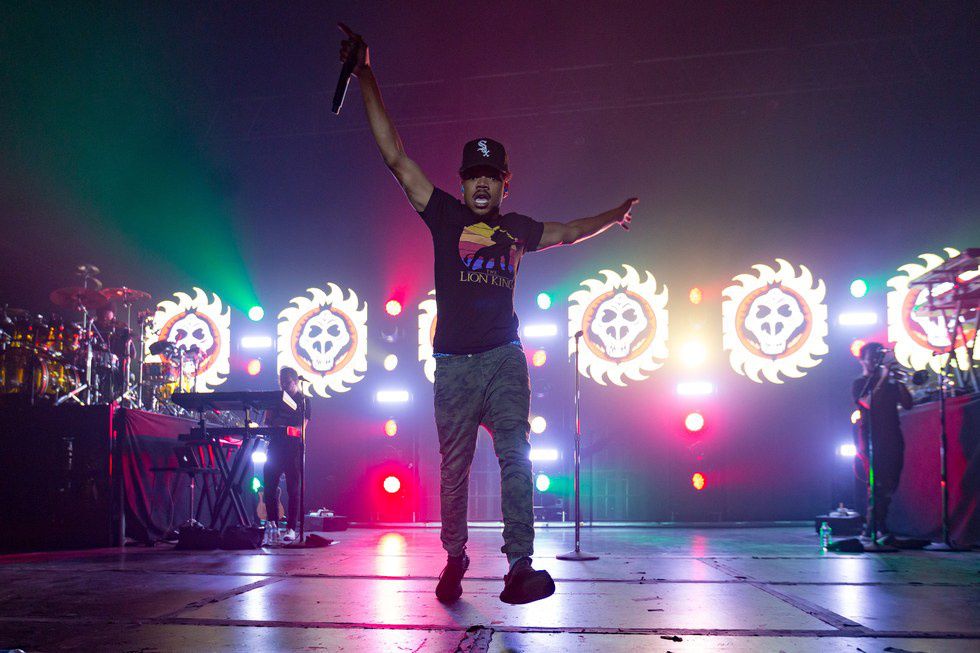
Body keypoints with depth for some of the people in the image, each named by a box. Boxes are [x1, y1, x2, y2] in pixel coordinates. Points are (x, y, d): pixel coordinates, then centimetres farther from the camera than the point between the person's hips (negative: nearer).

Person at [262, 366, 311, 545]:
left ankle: (291, 529, 1)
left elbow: (302, 427, -7)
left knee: (293, 489, -3)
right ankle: (273, 526, 5)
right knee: (269, 487, -2)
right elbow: (268, 421, 12)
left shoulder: (304, 400, 4)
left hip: (293, 448, -4)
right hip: (275, 446, 4)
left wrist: (282, 426, -21)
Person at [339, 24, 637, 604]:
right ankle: (455, 559, 20)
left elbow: (567, 232, 34)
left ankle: (521, 567, -12)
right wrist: (366, 78, 2)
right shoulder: (445, 214, 7)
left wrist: (614, 217, 37)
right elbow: (396, 156, 4)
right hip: (454, 362, -1)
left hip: (505, 359, 1)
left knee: (516, 458, -10)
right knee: (454, 468, 4)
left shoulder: (517, 228, 15)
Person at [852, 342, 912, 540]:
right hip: (870, 441, -5)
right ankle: (872, 529, -8)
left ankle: (879, 527, 13)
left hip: (892, 440, 5)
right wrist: (884, 378, -15)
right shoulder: (859, 384, 3)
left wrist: (899, 381, -4)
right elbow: (870, 403, -16)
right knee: (876, 487, -12)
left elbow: (907, 404, 7)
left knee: (888, 487, 4)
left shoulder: (890, 384, 18)